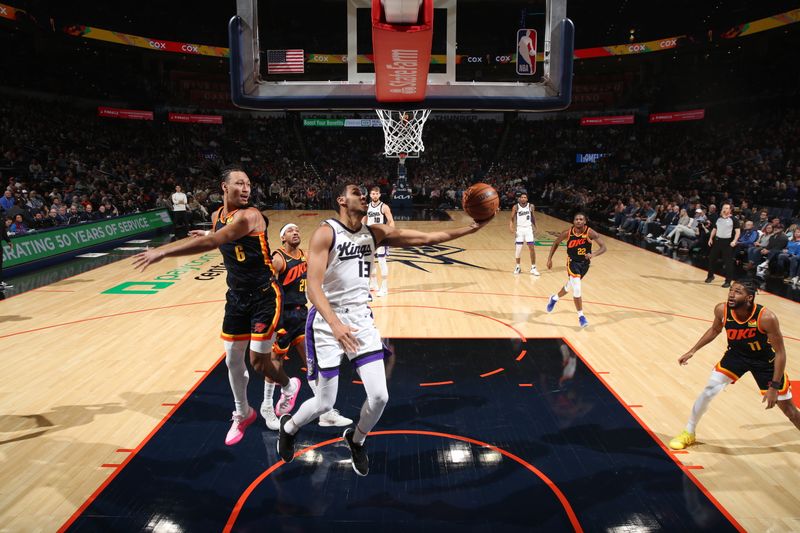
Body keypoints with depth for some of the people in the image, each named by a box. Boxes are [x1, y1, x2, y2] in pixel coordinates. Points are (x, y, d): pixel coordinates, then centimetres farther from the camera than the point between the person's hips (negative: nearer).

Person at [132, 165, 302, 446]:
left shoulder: (249, 215, -24)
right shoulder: (217, 216, 3)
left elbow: (210, 242, -37)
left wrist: (162, 251, -38)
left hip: (265, 295, -7)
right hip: (237, 295, 7)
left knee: (259, 361, -5)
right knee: (233, 359, 11)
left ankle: (289, 386, 29)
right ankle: (242, 414, 33)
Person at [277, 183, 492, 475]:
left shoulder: (376, 232, 3)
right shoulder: (325, 233, -14)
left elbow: (425, 238, -1)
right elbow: (313, 285, -23)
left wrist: (471, 228, -8)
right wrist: (335, 324, -36)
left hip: (362, 320, 5)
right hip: (328, 323, -5)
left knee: (379, 396, 0)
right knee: (324, 403, 4)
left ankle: (356, 440, 32)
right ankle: (288, 427, 38)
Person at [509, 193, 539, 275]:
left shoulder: (531, 206, -1)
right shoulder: (516, 207, -6)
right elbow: (512, 218, -5)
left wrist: (534, 226, 12)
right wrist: (511, 227, -21)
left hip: (528, 229, 1)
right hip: (519, 229, -1)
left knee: (532, 248, -5)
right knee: (518, 248, 2)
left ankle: (533, 268, 3)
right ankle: (518, 266, 21)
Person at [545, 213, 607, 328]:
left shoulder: (590, 233, -19)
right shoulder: (567, 233, -16)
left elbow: (603, 247, -21)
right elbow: (556, 243, 2)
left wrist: (593, 254, -39)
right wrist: (549, 258, -1)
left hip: (585, 263, 2)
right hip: (572, 262, -2)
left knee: (570, 285, 22)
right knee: (577, 289, -16)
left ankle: (554, 298, 51)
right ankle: (580, 316, -1)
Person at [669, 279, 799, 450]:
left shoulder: (766, 317, -35)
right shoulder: (722, 310, -23)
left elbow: (780, 353, -24)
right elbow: (715, 330, 1)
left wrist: (774, 386, -24)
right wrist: (692, 351, 2)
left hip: (764, 360, -3)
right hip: (736, 354, 3)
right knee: (709, 390, -4)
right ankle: (688, 433, 14)